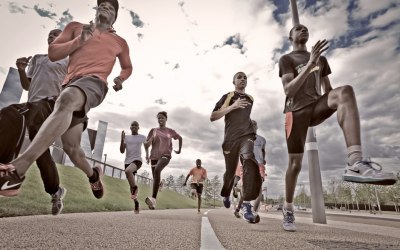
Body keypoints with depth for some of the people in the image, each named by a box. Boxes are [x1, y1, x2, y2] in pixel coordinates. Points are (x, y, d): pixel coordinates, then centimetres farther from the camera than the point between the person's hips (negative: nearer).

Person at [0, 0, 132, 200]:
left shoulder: (119, 42, 22)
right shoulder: (75, 27, 22)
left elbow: (128, 67, 34)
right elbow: (52, 53, 14)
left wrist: (120, 78, 12)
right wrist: (79, 40, -1)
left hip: (94, 82, -4)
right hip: (70, 86, 4)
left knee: (66, 100, -41)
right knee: (71, 148, 2)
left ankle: (17, 170, -46)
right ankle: (93, 174, 33)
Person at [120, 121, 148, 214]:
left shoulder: (142, 137, 8)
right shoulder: (126, 137, 11)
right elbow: (122, 151, 3)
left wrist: (147, 154, 18)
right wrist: (122, 139, -7)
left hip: (137, 160, -4)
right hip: (128, 161, 4)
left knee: (128, 171, -37)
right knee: (131, 185, 6)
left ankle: (135, 188, -14)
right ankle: (136, 203, 22)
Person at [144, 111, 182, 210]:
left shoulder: (170, 131, 9)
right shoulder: (153, 130, 10)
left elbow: (180, 138, 26)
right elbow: (146, 144, 9)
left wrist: (179, 150, 26)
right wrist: (150, 141, -13)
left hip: (165, 155, -3)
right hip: (154, 156, 3)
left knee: (157, 170, -31)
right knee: (155, 178, 4)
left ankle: (153, 198, -34)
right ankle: (154, 202, 16)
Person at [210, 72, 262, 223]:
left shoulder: (250, 99, 17)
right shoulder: (227, 96, 3)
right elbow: (212, 117, -9)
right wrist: (232, 106, -17)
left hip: (247, 135, 2)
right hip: (231, 138, -2)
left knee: (250, 161, -30)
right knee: (230, 172, 9)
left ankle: (246, 204, -28)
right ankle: (226, 195, 43)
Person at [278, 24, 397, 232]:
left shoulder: (320, 59, 25)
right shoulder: (286, 59, 8)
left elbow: (327, 88, 23)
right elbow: (288, 90, -8)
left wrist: (342, 106, 7)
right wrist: (310, 64, -18)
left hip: (316, 106, 3)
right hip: (296, 110, -3)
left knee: (345, 91, -30)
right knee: (295, 162, -4)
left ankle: (355, 164, -44)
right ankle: (288, 210, 15)